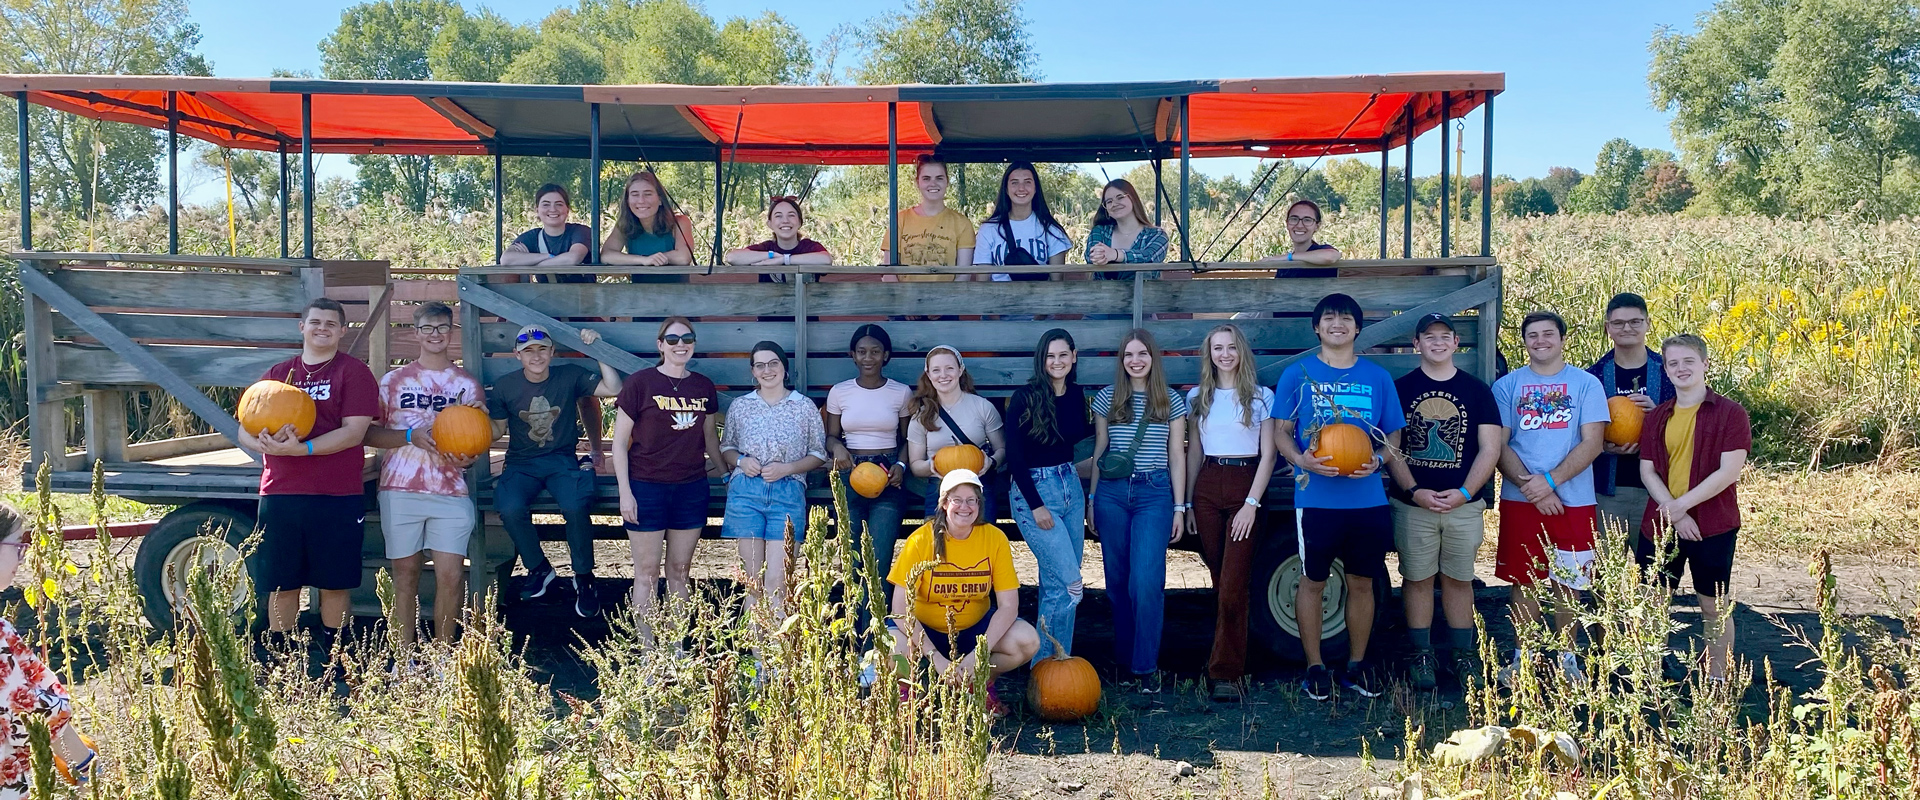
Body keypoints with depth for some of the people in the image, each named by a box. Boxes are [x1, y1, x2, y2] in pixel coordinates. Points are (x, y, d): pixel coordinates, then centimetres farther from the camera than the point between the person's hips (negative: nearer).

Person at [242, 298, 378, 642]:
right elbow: (245, 432, 9)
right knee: (281, 584, 8)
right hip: (280, 495, 3)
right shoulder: (276, 374, 13)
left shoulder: (354, 372, 0)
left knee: (334, 584, 6)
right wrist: (266, 444, -14)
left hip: (338, 497, -3)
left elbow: (354, 432, -11)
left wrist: (301, 448, -22)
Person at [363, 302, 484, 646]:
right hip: (400, 490, 0)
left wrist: (468, 459, -9)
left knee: (451, 575, -7)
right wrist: (410, 437, -10)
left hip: (451, 492, 0)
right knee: (405, 573, 4)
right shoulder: (394, 380, 11)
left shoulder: (467, 384, 13)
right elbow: (368, 432, 6)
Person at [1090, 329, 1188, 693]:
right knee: (1118, 580, 6)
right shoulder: (1107, 399, 8)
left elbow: (1176, 455, 8)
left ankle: (1146, 666, -2)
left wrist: (1179, 507, 5)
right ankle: (1124, 659, 20)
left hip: (1155, 493, -2)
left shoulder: (1172, 401, 6)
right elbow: (1099, 450, 13)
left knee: (1146, 582, -12)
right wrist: (1092, 498, 10)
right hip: (1112, 493, 2)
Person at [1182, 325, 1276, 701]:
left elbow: (1268, 455, -1)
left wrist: (1251, 503, -10)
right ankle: (1231, 663, 17)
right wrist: (1187, 504, 8)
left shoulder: (1261, 397, 3)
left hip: (1245, 485, -3)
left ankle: (1226, 673, -8)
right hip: (1207, 489, 3)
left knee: (1232, 587, -10)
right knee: (1219, 583, 6)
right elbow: (1193, 454, 13)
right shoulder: (1197, 397, 11)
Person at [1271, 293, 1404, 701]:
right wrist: (1301, 460, -16)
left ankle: (1357, 666, 23)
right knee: (1312, 581, 4)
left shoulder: (1378, 377, 8)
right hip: (1316, 497, -2)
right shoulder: (1297, 374, 3)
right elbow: (1281, 431, 4)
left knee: (1362, 582, 9)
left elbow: (1393, 435, 12)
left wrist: (1378, 460, -10)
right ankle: (1314, 667, 16)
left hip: (1367, 497, 2)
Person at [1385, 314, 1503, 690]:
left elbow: (1490, 450, 2)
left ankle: (1464, 656, 18)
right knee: (1417, 579, 4)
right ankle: (1422, 656, 13)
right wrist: (1414, 492, -11)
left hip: (1463, 504, 1)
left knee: (1458, 579, 9)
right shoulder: (1400, 389, 3)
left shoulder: (1476, 390, 6)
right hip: (1413, 503, -1)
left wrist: (1464, 493, -10)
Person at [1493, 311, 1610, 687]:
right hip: (1519, 500, 1)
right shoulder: (1506, 385, 6)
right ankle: (1522, 657, 16)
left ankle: (1566, 658, 20)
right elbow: (1499, 445, 1)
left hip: (1573, 501, 0)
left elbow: (1592, 443, -5)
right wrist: (1527, 485, -13)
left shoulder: (1587, 384, 3)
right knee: (1523, 581, 5)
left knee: (1568, 583, 6)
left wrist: (1550, 480, -15)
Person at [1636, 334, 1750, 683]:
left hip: (1713, 526, -4)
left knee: (1714, 606, 8)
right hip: (1659, 524, 4)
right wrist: (1674, 515, -12)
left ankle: (1717, 680, 19)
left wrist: (1683, 505, -16)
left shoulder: (1730, 413, -5)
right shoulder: (1657, 417, 8)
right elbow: (1647, 470, 2)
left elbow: (1730, 471, -13)